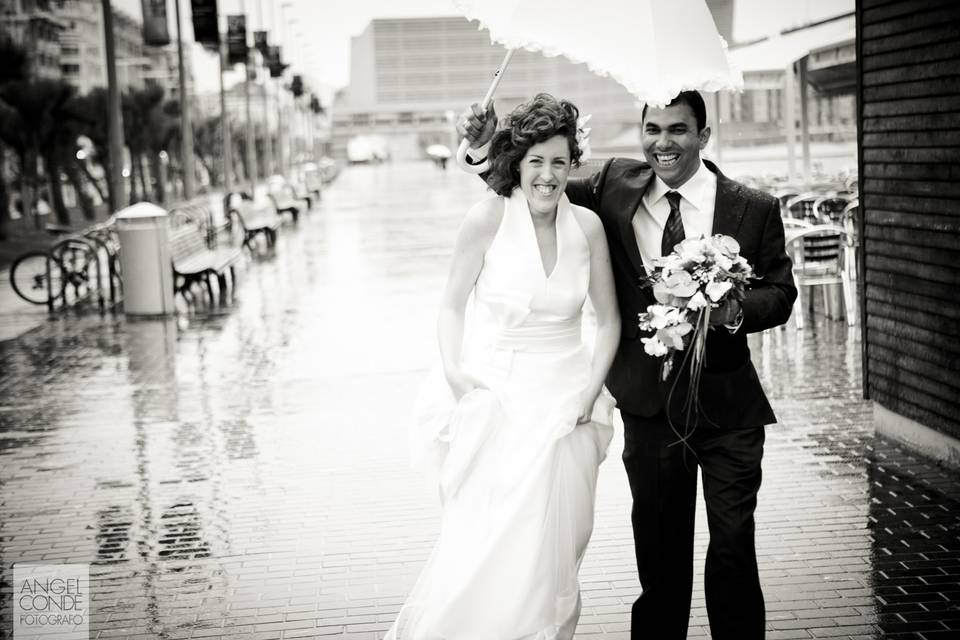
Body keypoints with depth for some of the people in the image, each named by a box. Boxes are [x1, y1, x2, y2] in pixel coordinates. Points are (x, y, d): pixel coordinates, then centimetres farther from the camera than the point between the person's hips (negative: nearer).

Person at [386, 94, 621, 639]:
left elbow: (609, 320, 8)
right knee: (482, 547, -7)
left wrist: (591, 393, -1)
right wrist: (454, 372, -13)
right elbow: (453, 306, 1)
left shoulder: (587, 225, -1)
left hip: (564, 402, 3)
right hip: (495, 396, -2)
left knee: (548, 549, 6)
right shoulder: (488, 219, -9)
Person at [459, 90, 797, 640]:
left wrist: (733, 311, -20)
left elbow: (780, 292, 1)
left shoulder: (754, 209, -4)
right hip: (650, 405, 2)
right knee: (660, 553, 13)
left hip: (728, 407, -2)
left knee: (734, 548, 3)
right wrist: (490, 147, -6)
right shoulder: (617, 187, 1)